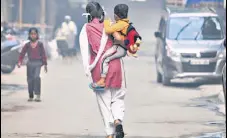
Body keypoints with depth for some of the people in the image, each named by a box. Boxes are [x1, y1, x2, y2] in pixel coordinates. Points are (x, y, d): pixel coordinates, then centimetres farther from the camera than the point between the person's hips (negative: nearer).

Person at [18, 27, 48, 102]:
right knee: (30, 79, 4)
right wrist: (19, 62, -11)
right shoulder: (27, 45, 5)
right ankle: (31, 96, 18)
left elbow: (43, 54, 7)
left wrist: (45, 64, 7)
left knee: (36, 77, -22)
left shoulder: (40, 44, 2)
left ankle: (38, 95, -22)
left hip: (38, 63, -2)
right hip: (30, 63, 2)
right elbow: (22, 54, 4)